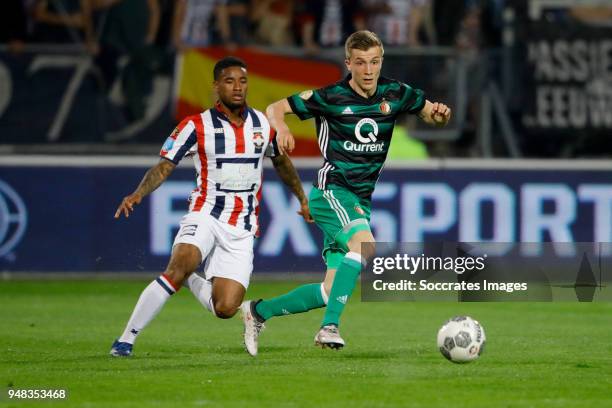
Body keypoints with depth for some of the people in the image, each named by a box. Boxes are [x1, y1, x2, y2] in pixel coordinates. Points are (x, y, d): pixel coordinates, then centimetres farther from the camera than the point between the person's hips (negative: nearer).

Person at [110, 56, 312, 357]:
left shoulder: (264, 124, 6)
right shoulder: (197, 126, -5)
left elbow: (281, 161, 25)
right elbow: (164, 166, -8)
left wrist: (302, 198, 29)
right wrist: (138, 194, -25)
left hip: (242, 229, 3)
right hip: (205, 215, -3)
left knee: (225, 309, -11)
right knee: (179, 266, -33)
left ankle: (192, 283, 24)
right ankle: (126, 340, -25)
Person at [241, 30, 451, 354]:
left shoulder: (395, 94, 3)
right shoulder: (329, 97, -9)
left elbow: (431, 115, 16)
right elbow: (275, 108, 0)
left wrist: (440, 114, -9)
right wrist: (281, 128, -23)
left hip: (359, 202, 6)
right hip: (331, 191, -6)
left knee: (331, 291, 3)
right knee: (363, 244, -35)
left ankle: (259, 312, 21)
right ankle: (330, 327, -35)